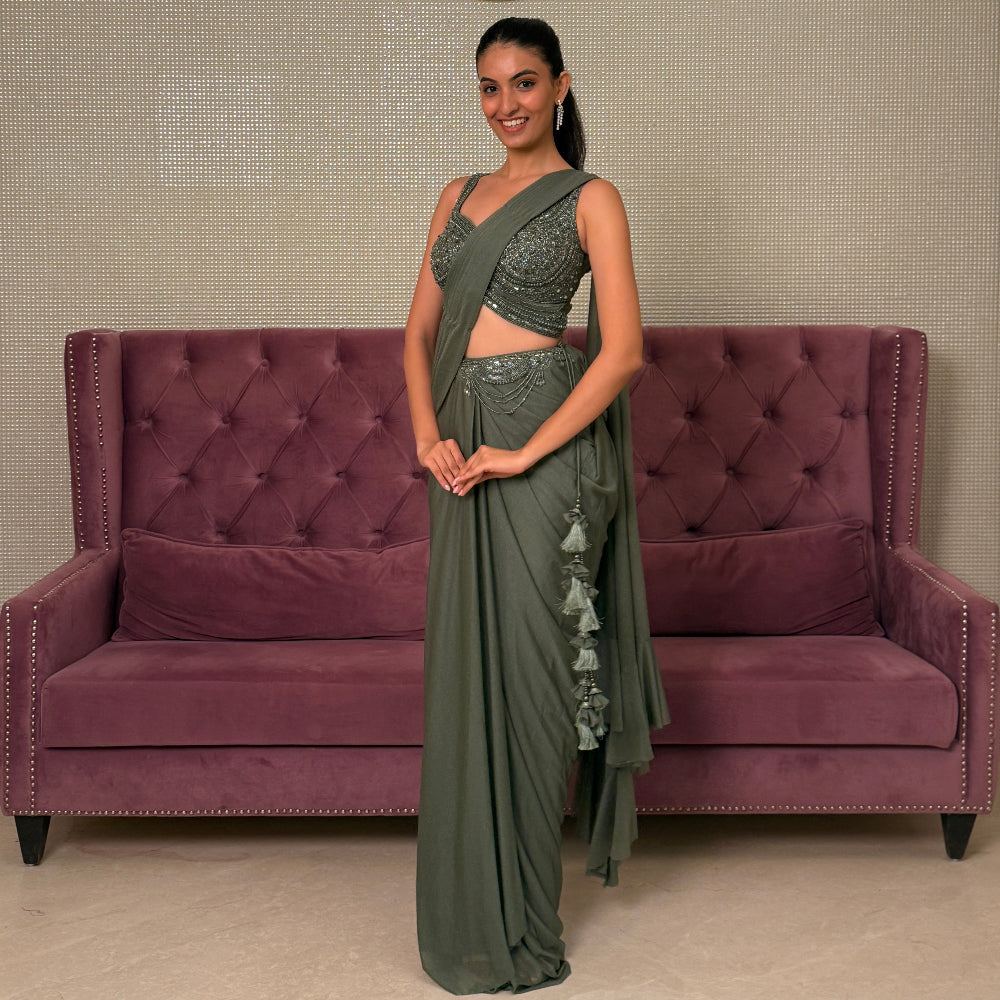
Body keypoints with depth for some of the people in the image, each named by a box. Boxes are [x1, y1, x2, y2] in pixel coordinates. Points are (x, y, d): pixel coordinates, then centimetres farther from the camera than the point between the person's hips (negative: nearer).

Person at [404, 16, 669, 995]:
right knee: (463, 663, 9)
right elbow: (420, 332, 14)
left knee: (523, 659, -2)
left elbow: (622, 348, -10)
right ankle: (469, 908, 26)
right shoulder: (457, 196, 17)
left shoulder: (589, 198, 0)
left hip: (545, 437, -5)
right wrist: (428, 434, -4)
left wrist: (524, 453, -16)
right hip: (465, 445, 6)